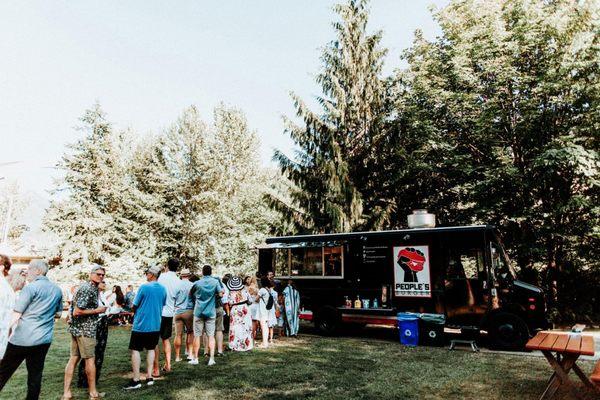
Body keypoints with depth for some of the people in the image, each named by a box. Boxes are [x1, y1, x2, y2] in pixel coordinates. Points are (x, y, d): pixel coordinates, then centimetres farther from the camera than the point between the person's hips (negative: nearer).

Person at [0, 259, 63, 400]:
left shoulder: (31, 287, -9)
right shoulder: (57, 290, 9)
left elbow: (16, 314, -11)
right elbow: (58, 314, 18)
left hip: (23, 338, -5)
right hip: (44, 340, 5)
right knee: (35, 374, 11)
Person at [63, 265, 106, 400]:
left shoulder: (93, 288, 12)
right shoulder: (88, 289, -19)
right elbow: (77, 312, -23)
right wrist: (97, 310, -16)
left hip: (76, 328, 9)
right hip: (85, 329, -9)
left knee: (74, 358, 10)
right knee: (90, 359, 2)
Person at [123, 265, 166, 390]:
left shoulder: (144, 287, -14)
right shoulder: (163, 289, 2)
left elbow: (134, 306, -7)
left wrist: (136, 312, 14)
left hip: (141, 324, -5)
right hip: (155, 324, 5)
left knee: (135, 350, 4)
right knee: (151, 349, 15)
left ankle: (136, 380, 4)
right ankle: (149, 377, 16)